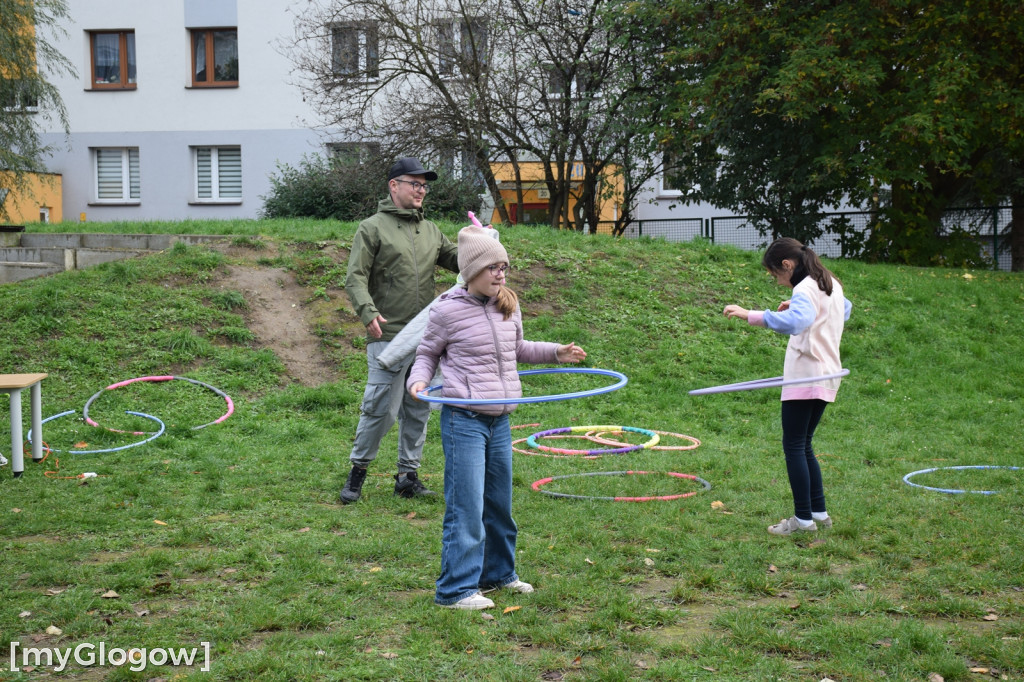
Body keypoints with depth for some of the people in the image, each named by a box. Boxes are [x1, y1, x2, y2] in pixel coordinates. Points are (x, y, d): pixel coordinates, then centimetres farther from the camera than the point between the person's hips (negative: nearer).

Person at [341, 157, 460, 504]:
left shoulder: (430, 231, 17)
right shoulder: (372, 228, -1)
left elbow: (458, 260, 22)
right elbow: (355, 278, -7)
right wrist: (368, 312, -24)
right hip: (388, 336, -6)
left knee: (418, 409, 9)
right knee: (381, 408, -8)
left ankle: (408, 475, 19)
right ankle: (358, 470, 9)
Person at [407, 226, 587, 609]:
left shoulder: (509, 307, 8)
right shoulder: (449, 311, -9)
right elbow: (427, 353, 4)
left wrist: (555, 353, 15)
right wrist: (418, 380, -15)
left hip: (500, 420, 6)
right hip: (464, 419, -6)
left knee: (499, 503, 17)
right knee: (466, 507, -7)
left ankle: (498, 573, 32)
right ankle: (456, 589, 0)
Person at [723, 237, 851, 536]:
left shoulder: (806, 290, -15)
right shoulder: (831, 284, 15)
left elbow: (794, 322, -37)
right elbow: (845, 310, 38)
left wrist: (751, 315, -43)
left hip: (805, 377, -10)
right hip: (827, 375, 10)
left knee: (794, 446, -5)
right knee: (803, 446, 16)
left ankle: (803, 519, -4)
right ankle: (819, 512, 17)